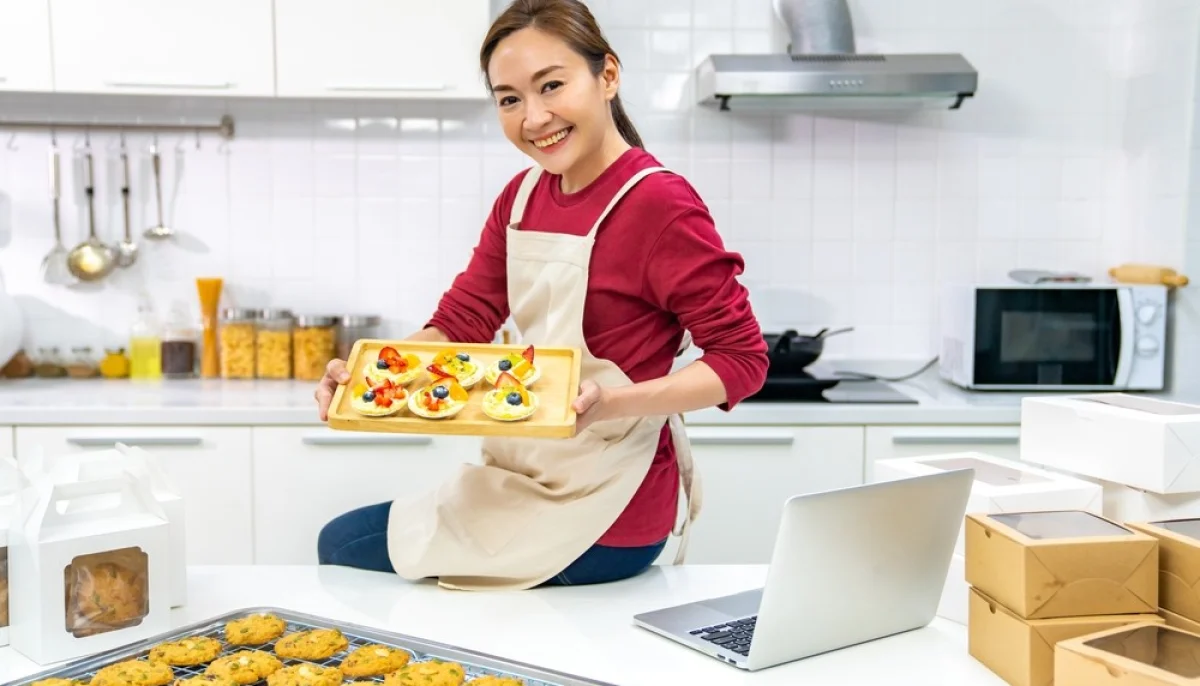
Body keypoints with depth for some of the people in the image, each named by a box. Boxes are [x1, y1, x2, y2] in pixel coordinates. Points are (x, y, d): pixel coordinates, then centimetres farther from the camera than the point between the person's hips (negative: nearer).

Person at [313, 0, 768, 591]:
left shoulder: (660, 203, -19)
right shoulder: (522, 196, 5)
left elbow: (742, 357, -17)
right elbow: (461, 323, 4)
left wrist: (610, 403, -30)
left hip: (601, 519, -8)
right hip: (531, 482, 8)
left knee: (343, 547, -1)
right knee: (339, 540, 19)